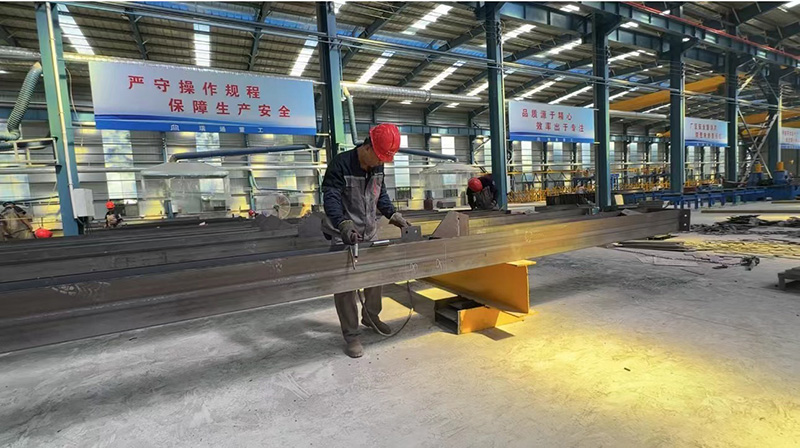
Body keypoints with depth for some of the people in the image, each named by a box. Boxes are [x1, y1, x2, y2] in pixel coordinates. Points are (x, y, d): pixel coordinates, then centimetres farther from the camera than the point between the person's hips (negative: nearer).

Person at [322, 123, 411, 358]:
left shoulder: (377, 166, 3)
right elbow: (331, 198, -25)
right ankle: (351, 334, 10)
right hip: (343, 236, -6)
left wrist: (393, 215, 5)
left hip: (369, 233, 7)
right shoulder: (340, 165, -18)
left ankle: (371, 316, 37)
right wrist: (344, 224, -41)